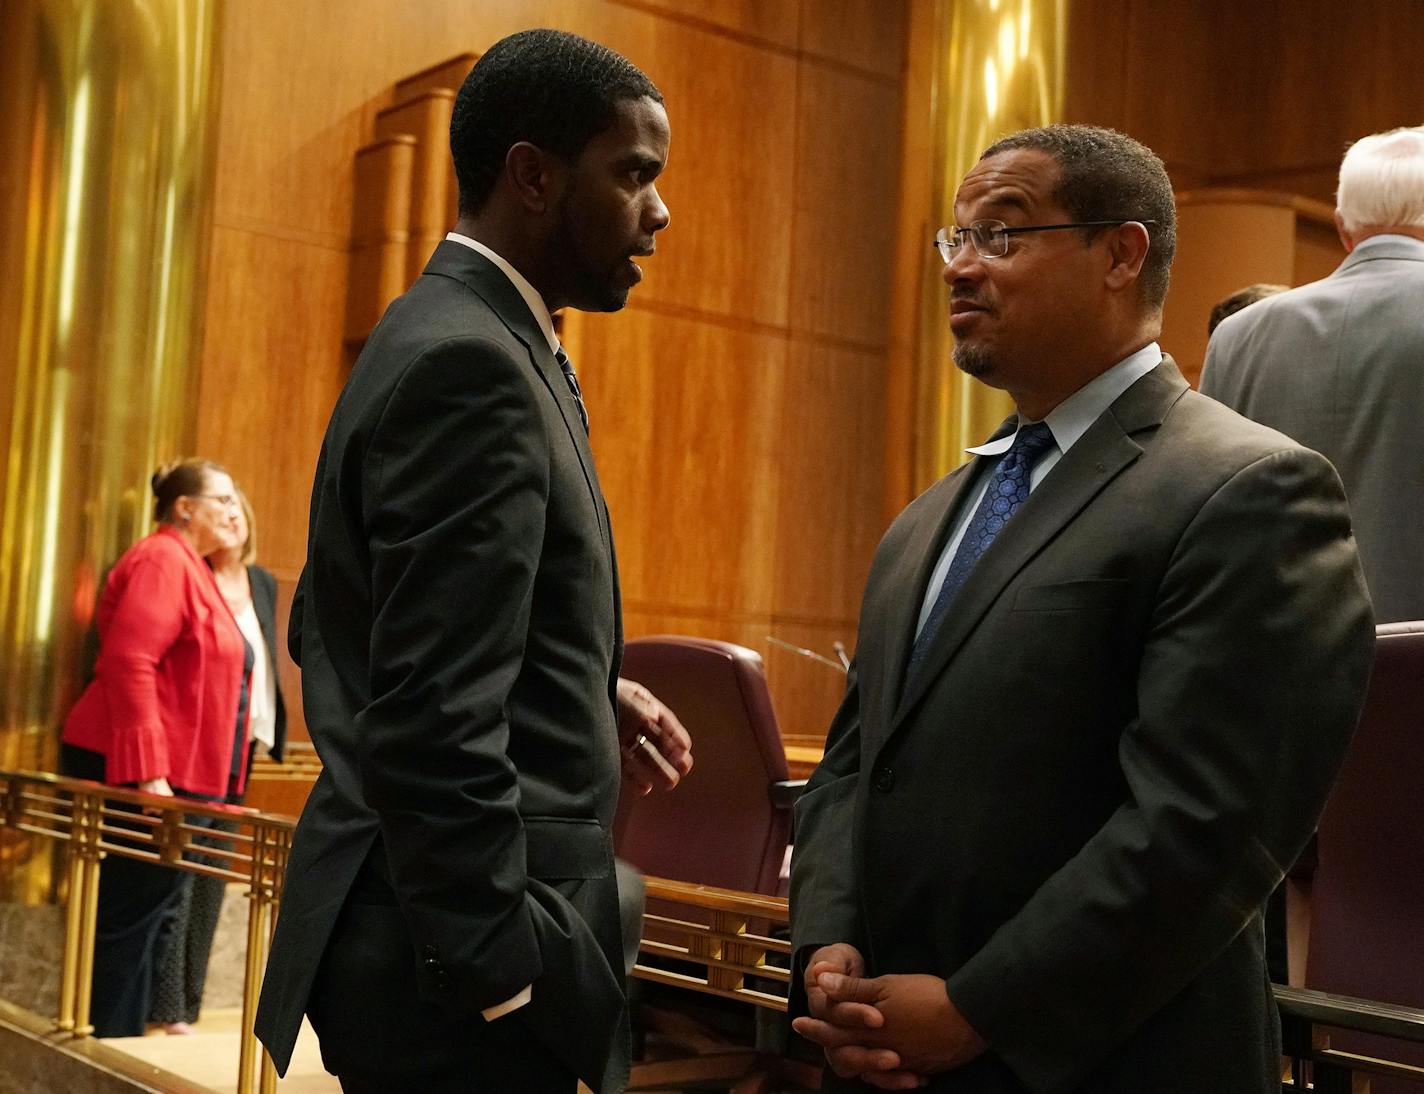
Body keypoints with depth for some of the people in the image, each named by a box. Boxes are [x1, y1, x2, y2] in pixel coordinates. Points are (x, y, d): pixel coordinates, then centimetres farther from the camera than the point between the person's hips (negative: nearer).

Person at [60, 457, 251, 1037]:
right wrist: (148, 774, -26)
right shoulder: (162, 561, -12)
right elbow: (127, 664, -22)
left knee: (153, 912, 12)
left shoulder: (189, 568, 19)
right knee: (130, 917, -5)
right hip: (138, 773, -10)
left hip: (172, 775, 10)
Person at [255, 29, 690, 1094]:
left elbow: (331, 626, 18)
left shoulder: (457, 339, 11)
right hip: (460, 962, -10)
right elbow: (434, 725, -25)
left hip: (430, 921, 10)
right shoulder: (470, 366, -19)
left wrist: (586, 697, 10)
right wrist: (511, 984, -19)